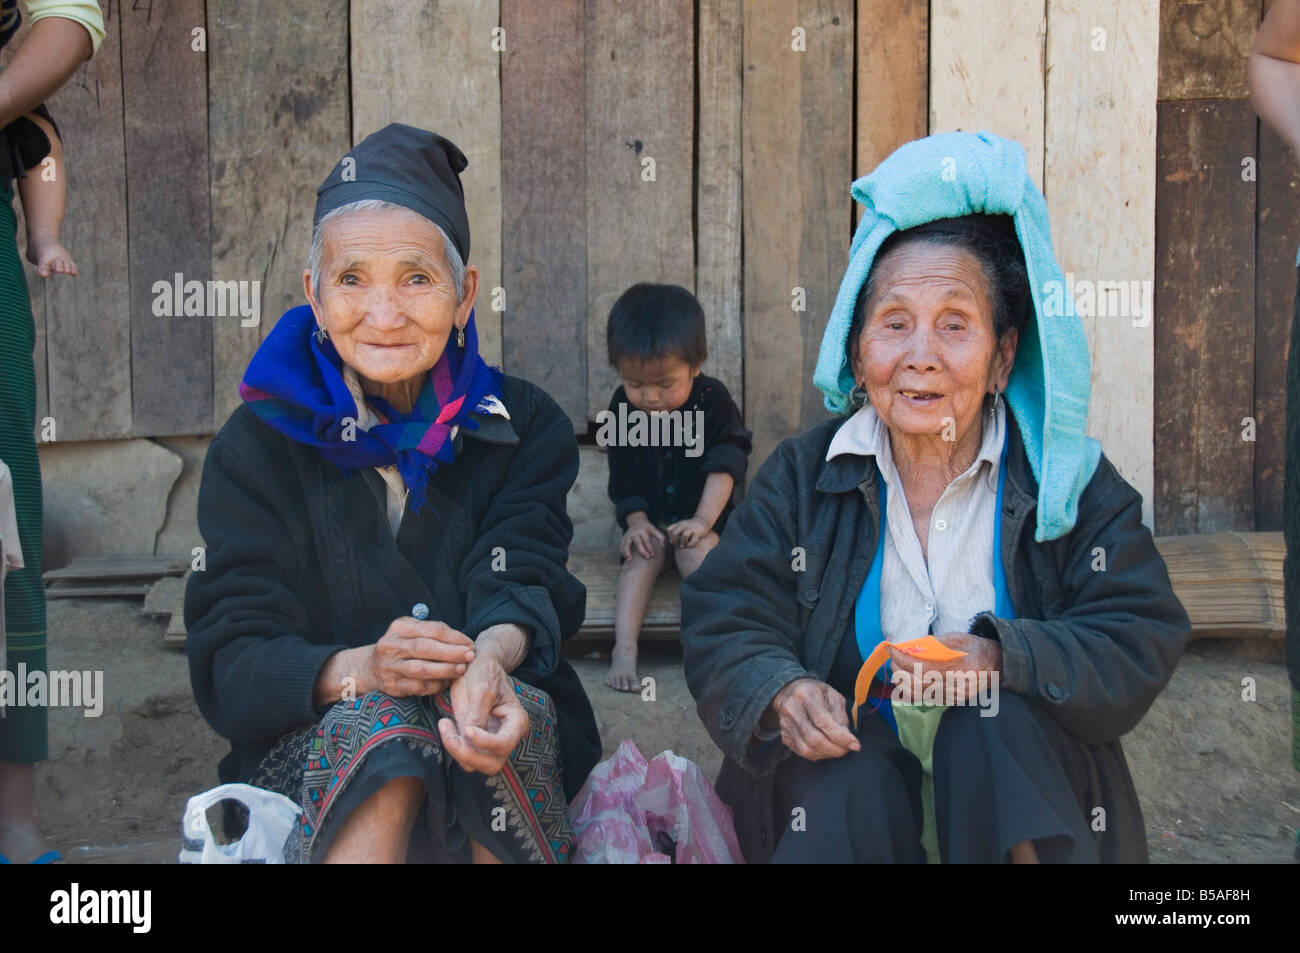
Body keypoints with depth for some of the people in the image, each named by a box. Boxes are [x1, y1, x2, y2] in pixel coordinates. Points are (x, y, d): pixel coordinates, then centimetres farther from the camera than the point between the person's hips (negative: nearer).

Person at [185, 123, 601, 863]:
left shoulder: (526, 426, 6)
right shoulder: (258, 445, 2)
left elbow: (519, 578, -10)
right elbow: (229, 663, -7)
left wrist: (492, 655, -35)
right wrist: (357, 670, -29)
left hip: (521, 753, 1)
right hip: (313, 758, -1)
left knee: (509, 704, -32)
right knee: (377, 719, -34)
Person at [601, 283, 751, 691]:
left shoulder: (713, 402, -10)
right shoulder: (622, 407, -3)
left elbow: (724, 468, -15)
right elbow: (622, 478, 3)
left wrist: (703, 520, -25)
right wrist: (636, 521, -10)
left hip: (702, 516, -1)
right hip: (649, 516, 2)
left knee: (695, 550, -31)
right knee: (644, 554, -27)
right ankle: (624, 648, -37)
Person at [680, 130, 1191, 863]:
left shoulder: (1073, 481, -2)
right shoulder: (802, 477, 2)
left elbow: (1141, 646, -9)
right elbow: (725, 626, -2)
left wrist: (1004, 658, -27)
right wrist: (781, 691, -26)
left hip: (1018, 775, 1)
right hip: (848, 754, 0)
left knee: (998, 721, -30)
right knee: (851, 790, -32)